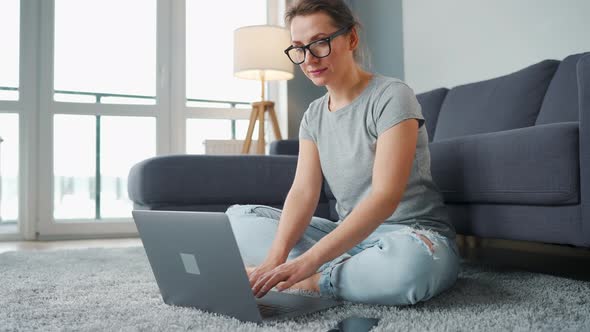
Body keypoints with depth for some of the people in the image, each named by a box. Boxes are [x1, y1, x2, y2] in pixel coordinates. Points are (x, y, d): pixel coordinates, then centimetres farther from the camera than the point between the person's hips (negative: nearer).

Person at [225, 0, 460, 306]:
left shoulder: (391, 97, -13)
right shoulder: (313, 115, 8)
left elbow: (385, 197, -24)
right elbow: (303, 191, -5)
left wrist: (307, 262, -33)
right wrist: (276, 256, -25)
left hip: (414, 236, -6)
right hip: (349, 237, 6)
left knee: (409, 261, -43)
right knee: (237, 216, -2)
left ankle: (305, 282, -16)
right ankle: (353, 271, -16)